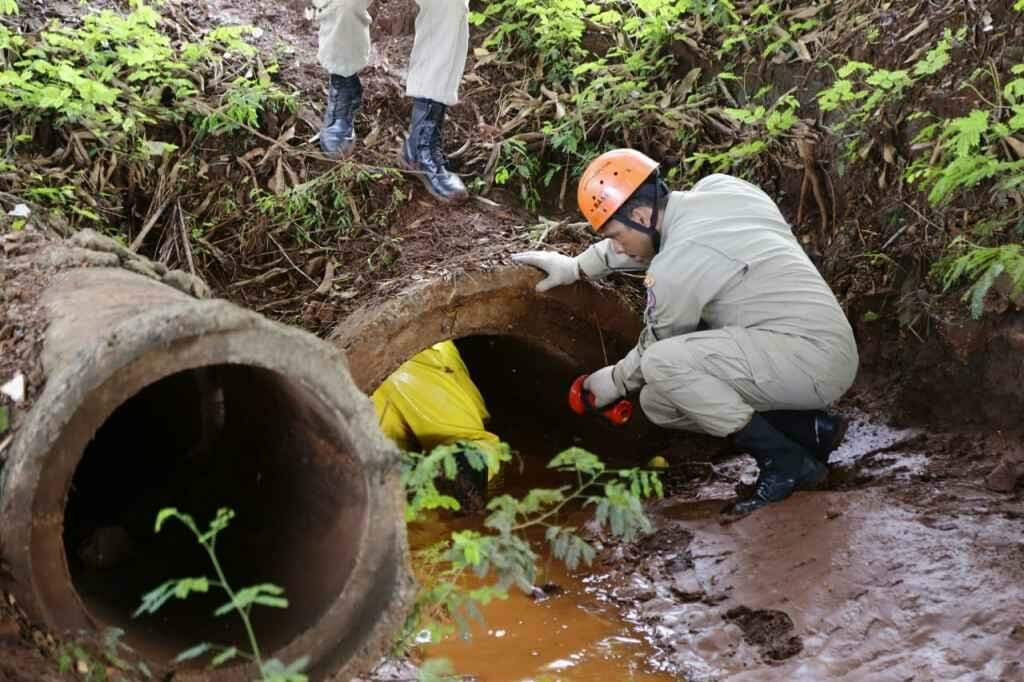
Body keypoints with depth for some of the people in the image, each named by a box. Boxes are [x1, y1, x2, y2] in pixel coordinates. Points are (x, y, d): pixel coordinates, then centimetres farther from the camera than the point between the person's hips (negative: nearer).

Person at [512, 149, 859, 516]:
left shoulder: (676, 267, -17)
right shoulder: (718, 188, 5)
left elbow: (657, 346, 0)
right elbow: (651, 235, 26)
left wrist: (616, 380, 19)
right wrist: (577, 267, 27)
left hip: (811, 358, -10)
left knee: (662, 365, -23)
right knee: (658, 402, 9)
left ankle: (786, 462, -12)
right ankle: (808, 428, 6)